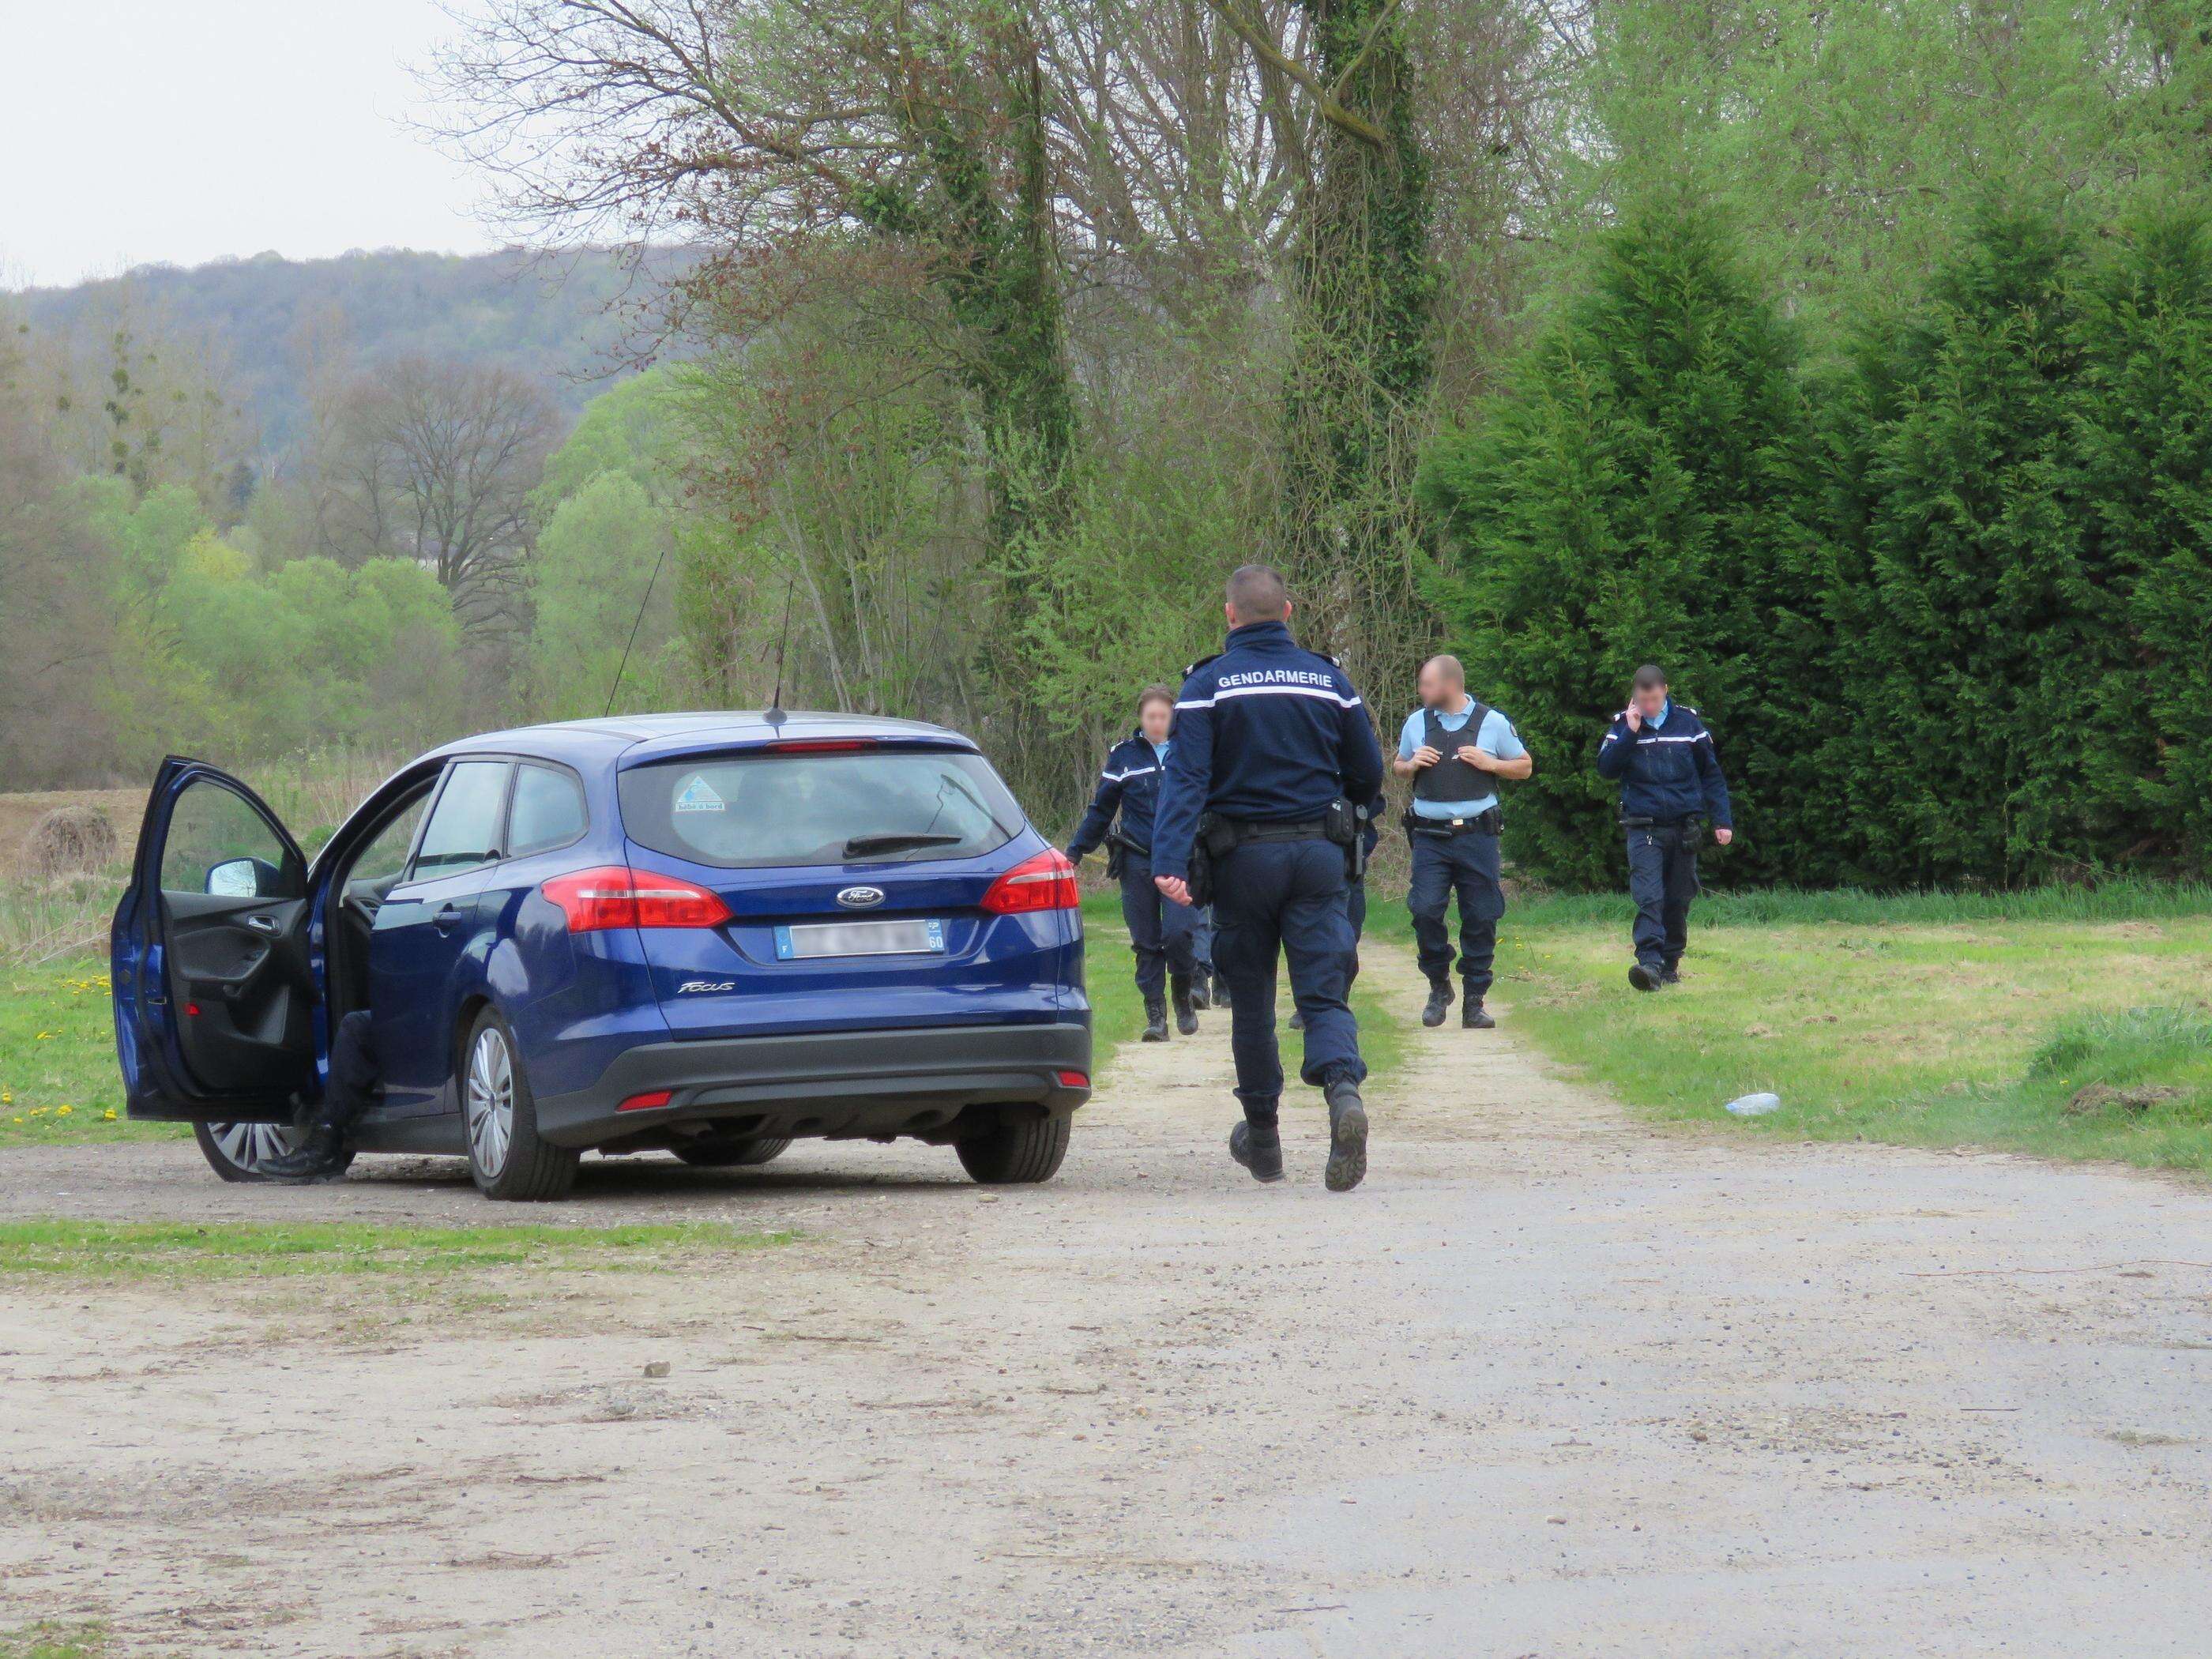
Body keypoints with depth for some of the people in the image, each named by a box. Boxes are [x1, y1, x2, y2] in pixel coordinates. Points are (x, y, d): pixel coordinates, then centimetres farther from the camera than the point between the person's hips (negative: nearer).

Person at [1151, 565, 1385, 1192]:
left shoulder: (1208, 686, -4)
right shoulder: (1330, 680, 5)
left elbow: (1186, 779, -15)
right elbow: (1369, 775, 10)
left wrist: (1170, 861, -23)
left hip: (1242, 858, -1)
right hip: (1318, 856, 1)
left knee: (1251, 1000, 12)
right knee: (1324, 993, -1)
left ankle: (1262, 1136, 22)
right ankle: (1343, 1088, -31)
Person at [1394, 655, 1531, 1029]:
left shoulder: (1493, 723, 4)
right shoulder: (1417, 722, 11)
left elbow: (1524, 767, 12)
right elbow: (1397, 766, 24)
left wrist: (1489, 764, -6)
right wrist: (1413, 764, 1)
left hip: (1477, 835, -1)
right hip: (1430, 837, 1)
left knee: (1481, 919, 0)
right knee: (1425, 910, -11)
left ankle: (1474, 1002, 9)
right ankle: (1439, 987, 9)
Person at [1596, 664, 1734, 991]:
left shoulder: (1687, 721, 3)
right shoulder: (1622, 725, 3)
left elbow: (1711, 773, 7)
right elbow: (1606, 770, -6)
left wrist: (1722, 820, 2)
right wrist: (1630, 733, -14)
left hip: (1684, 826, 2)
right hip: (1644, 828, -2)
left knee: (1678, 901, 7)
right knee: (1648, 897, -17)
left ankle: (1670, 964, 19)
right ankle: (1649, 963, -28)